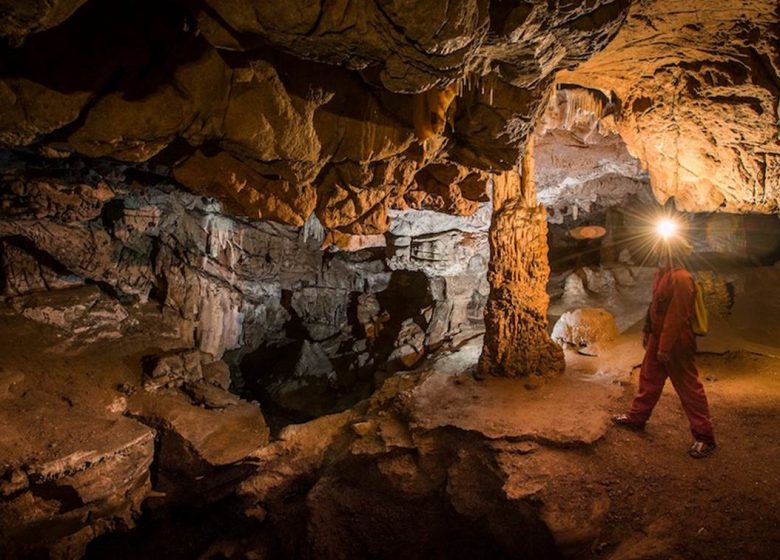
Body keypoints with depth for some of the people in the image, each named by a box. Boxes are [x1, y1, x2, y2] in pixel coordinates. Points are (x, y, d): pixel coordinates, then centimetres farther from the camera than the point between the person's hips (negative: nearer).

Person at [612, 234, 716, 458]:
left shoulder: (681, 278, -23)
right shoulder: (662, 273, 7)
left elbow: (676, 316, -24)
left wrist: (665, 347, -22)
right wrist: (647, 331, 18)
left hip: (677, 342, -9)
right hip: (658, 336, 10)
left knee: (688, 387, 0)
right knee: (649, 378, 20)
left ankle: (704, 437, 11)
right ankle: (636, 417, 36)